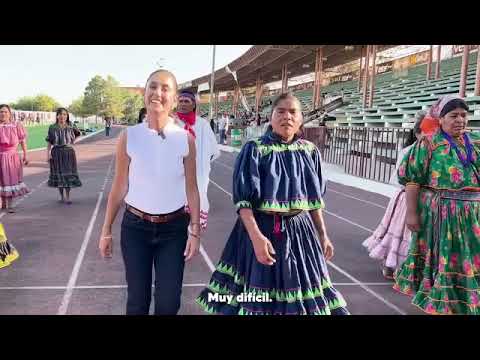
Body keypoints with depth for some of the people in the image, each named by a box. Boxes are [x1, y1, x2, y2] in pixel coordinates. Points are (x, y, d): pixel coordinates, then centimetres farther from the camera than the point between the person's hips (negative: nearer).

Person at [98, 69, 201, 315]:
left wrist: (195, 231, -4)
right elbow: (119, 187, -1)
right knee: (137, 299, 11)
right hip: (135, 226, 0)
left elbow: (191, 189, -1)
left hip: (174, 228, 0)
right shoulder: (129, 137, -7)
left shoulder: (185, 139, -6)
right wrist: (106, 230, 2)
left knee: (169, 301, 7)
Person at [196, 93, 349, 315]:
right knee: (257, 297, 5)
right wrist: (256, 236, -25)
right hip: (262, 229, -4)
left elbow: (314, 200, 12)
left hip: (301, 230, 4)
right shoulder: (254, 150, -9)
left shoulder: (310, 152, 4)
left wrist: (323, 235, 12)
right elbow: (242, 200, -15)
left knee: (303, 295, 13)